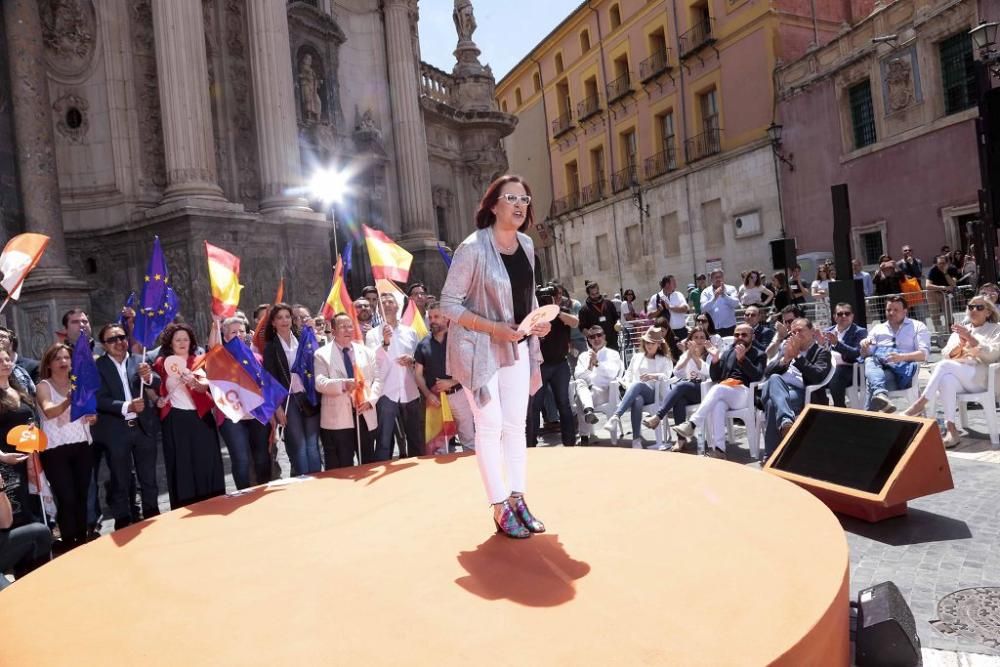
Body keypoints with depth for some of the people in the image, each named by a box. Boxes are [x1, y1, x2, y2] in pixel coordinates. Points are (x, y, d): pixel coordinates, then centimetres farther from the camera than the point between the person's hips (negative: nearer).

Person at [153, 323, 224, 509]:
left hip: (200, 418, 0)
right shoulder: (161, 363, 4)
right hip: (174, 421, 0)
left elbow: (205, 385, -14)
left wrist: (195, 382, -36)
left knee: (205, 464, 0)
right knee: (180, 467, 3)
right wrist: (157, 400, -3)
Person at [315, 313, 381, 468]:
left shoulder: (366, 351, 12)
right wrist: (343, 384, -28)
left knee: (368, 464, 13)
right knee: (341, 468, 3)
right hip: (337, 418, -3)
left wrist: (370, 400, -8)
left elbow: (377, 378, 8)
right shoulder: (322, 354, 0)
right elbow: (320, 383, -11)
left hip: (365, 415, 4)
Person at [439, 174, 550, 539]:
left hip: (517, 346, 6)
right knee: (490, 426, 0)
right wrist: (494, 328, -23)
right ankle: (500, 509, 12)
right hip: (479, 348, -6)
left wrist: (539, 321, -1)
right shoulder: (473, 248, -18)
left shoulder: (527, 244, 4)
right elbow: (448, 303, -17)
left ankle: (518, 500, 22)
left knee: (516, 425, 10)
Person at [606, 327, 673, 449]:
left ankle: (616, 417, -60)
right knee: (637, 400, -40)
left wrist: (653, 376, -21)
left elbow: (667, 376, 1)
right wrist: (628, 386, 1)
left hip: (654, 392, -2)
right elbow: (628, 375, 25)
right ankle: (637, 439, -50)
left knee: (637, 385, -40)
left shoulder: (665, 360, 21)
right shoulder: (636, 357, 30)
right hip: (635, 392, 2)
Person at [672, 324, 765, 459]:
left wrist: (742, 358, -17)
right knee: (717, 406, -35)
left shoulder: (759, 355, 14)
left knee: (718, 388, -35)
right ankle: (718, 448, -40)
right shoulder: (727, 353, 25)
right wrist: (715, 359, 0)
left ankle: (692, 424, -41)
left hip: (745, 394, -3)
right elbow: (715, 378, 17)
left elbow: (757, 376, -5)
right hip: (722, 394, 3)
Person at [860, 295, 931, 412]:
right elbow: (866, 354, 19)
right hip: (877, 366, 3)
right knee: (870, 361, -38)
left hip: (902, 368, -3)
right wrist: (864, 347, -7)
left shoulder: (917, 326, 19)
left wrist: (902, 357, -18)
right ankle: (881, 394, -62)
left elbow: (924, 353, 3)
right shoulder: (877, 328, 28)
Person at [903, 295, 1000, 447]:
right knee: (947, 379, -36)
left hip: (982, 378, -3)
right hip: (956, 375, 3)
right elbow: (945, 355, 15)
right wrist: (960, 345, -4)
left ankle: (921, 403, -33)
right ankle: (950, 429, -39)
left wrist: (970, 338, -13)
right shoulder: (960, 330, 25)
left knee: (944, 366, -33)